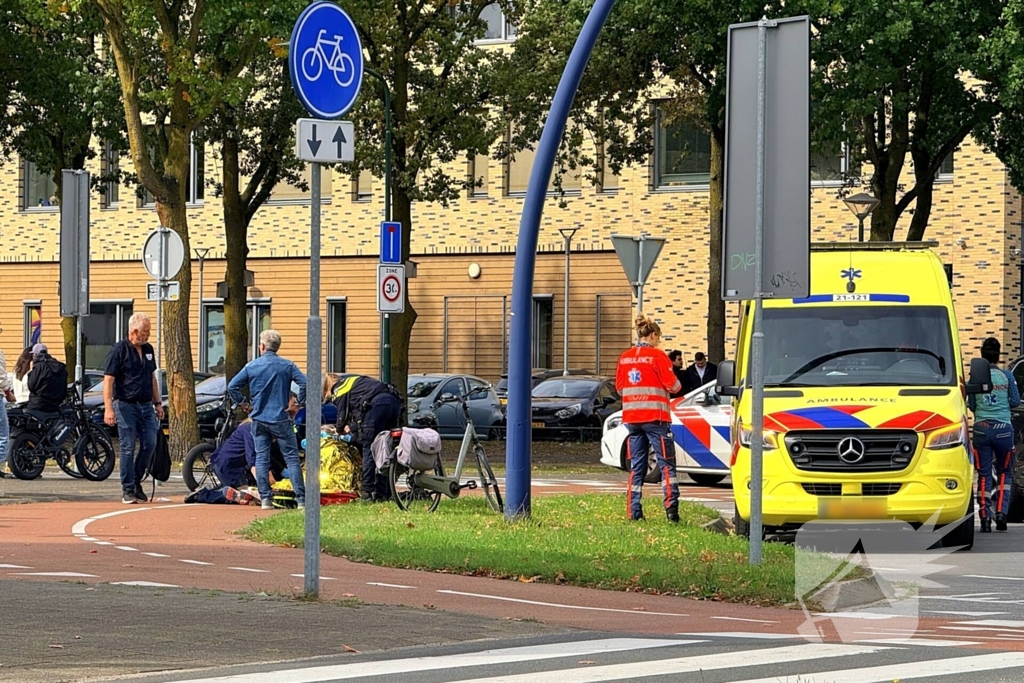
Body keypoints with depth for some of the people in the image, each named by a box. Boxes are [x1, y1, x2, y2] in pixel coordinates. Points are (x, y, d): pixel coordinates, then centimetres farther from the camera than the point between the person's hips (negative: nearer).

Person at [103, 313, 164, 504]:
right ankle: (128, 490, 1)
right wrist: (108, 408, -19)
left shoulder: (148, 349, 13)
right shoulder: (120, 350, -8)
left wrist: (158, 403, 20)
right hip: (126, 405, -6)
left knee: (149, 444, 1)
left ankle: (137, 481, 18)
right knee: (128, 448, -4)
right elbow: (108, 380, -11)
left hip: (146, 406, 6)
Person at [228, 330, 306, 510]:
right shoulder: (287, 366, -3)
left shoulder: (251, 366, 1)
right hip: (280, 419, -2)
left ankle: (265, 499, 2)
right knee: (292, 458, 1)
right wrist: (298, 401, 0)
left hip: (259, 419, 2)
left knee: (261, 458, 7)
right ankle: (301, 499, -5)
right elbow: (305, 383, -14)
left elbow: (232, 386, -1)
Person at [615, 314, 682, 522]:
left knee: (636, 466, 9)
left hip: (631, 417, 5)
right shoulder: (657, 356, -7)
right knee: (666, 463, -3)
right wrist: (677, 386, 14)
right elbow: (672, 385, -7)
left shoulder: (625, 357, 8)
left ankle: (634, 511, 5)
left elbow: (619, 387, 13)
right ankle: (671, 506, -14)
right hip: (654, 416, -5)